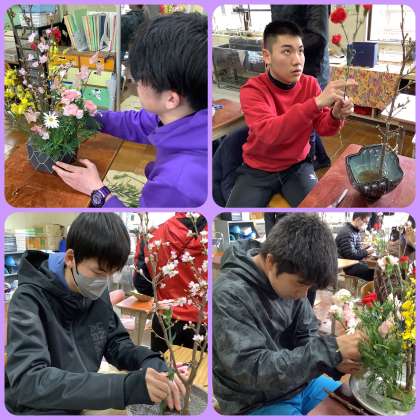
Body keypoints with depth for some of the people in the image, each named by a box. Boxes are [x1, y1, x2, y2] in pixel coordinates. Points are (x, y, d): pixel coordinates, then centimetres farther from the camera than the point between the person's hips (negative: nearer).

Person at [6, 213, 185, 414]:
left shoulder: (98, 293, -2)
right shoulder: (29, 299, -19)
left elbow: (115, 342, 8)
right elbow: (29, 381, -31)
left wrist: (152, 364, -14)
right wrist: (125, 386, -39)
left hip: (87, 406, 6)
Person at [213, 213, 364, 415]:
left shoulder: (288, 280, -9)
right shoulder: (228, 296, -27)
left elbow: (307, 337, 2)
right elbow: (255, 371, -30)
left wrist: (336, 359, -19)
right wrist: (330, 349, -33)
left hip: (300, 383, 6)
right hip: (256, 404, -6)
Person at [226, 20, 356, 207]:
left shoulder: (310, 84, -4)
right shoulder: (252, 89, -19)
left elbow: (323, 128, -5)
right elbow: (269, 133, -35)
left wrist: (336, 115, -29)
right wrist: (317, 102, -44)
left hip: (297, 166, 3)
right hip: (258, 170, -3)